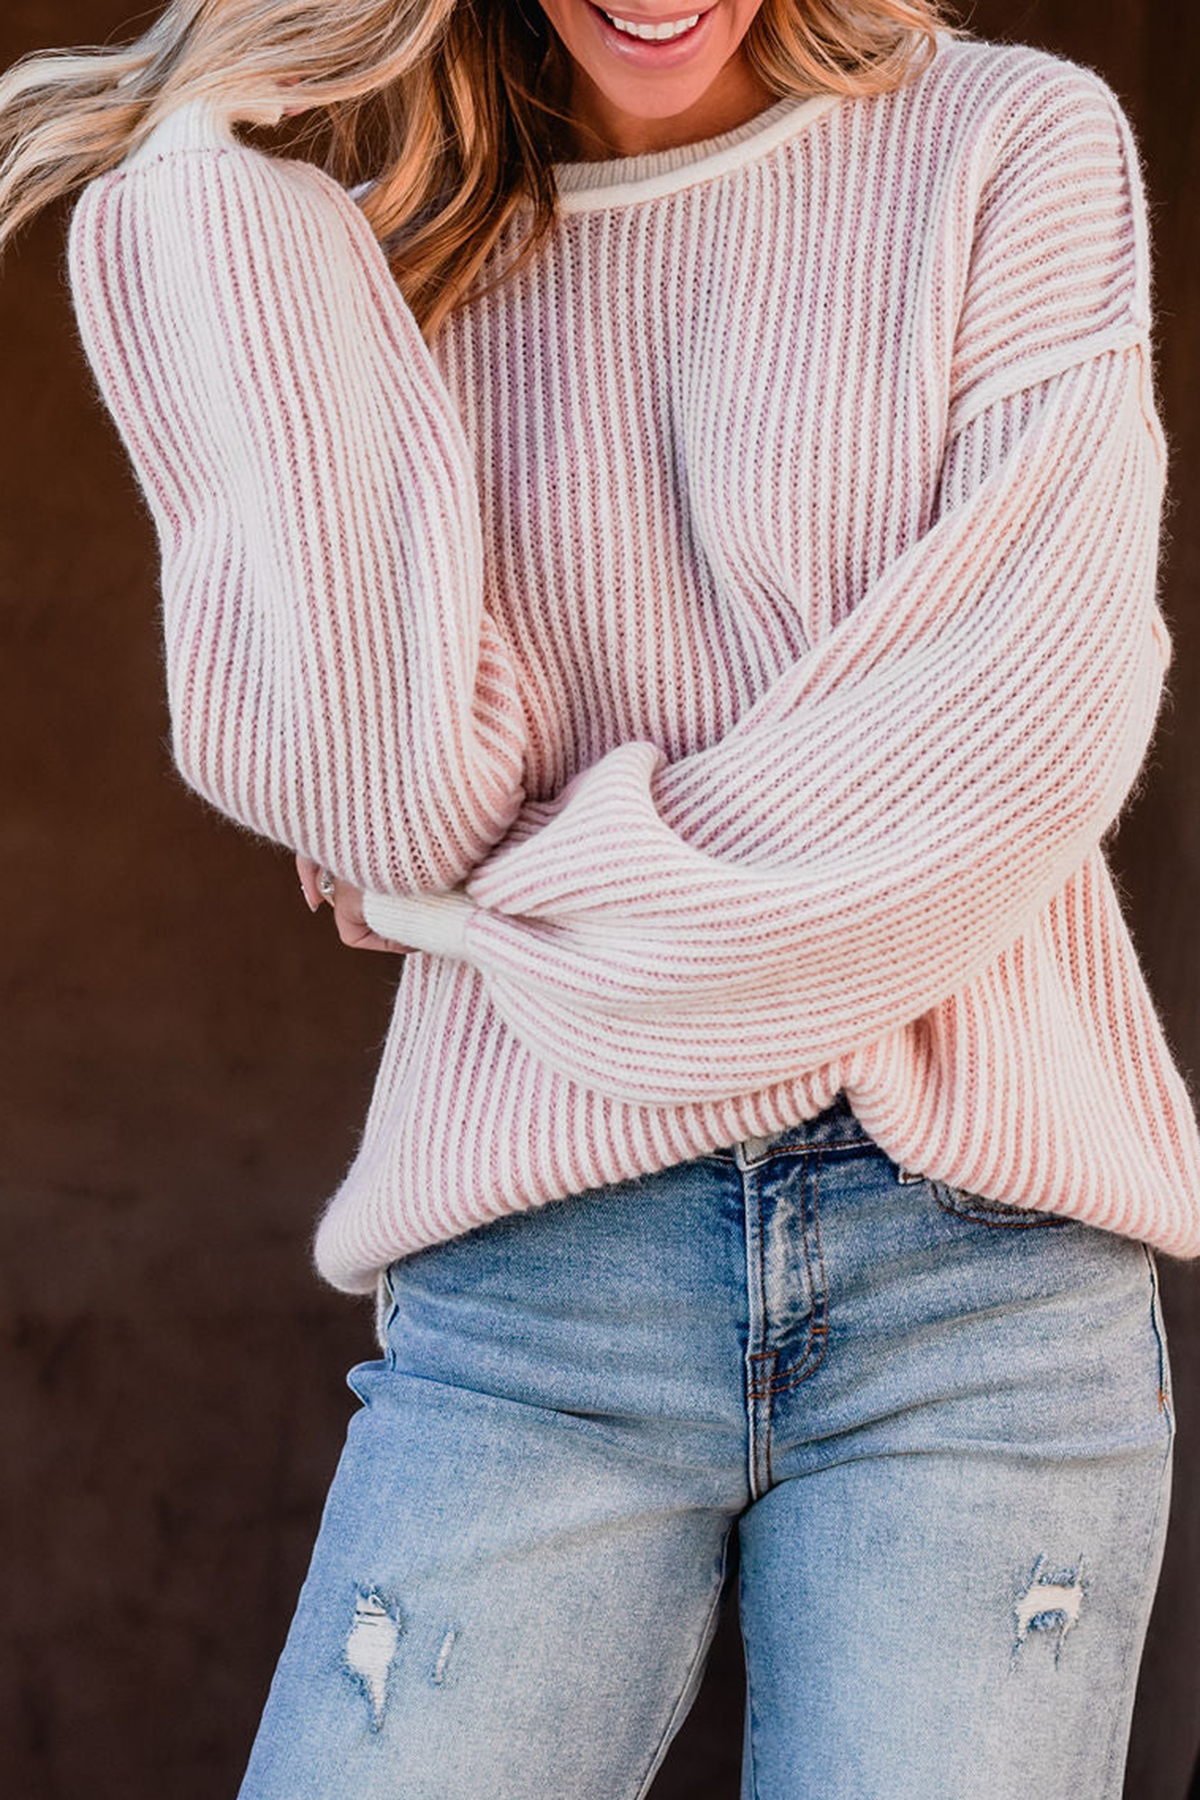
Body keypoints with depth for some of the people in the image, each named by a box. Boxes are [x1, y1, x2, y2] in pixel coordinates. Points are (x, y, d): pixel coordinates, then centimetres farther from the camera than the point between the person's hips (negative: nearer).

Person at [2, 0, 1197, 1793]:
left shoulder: (1020, 146, 4)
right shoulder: (390, 256, 9)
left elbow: (1026, 724, -7)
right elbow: (377, 784, -7)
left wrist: (503, 903, -1)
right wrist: (203, 168, -5)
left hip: (980, 1261, -1)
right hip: (535, 1290, 1)